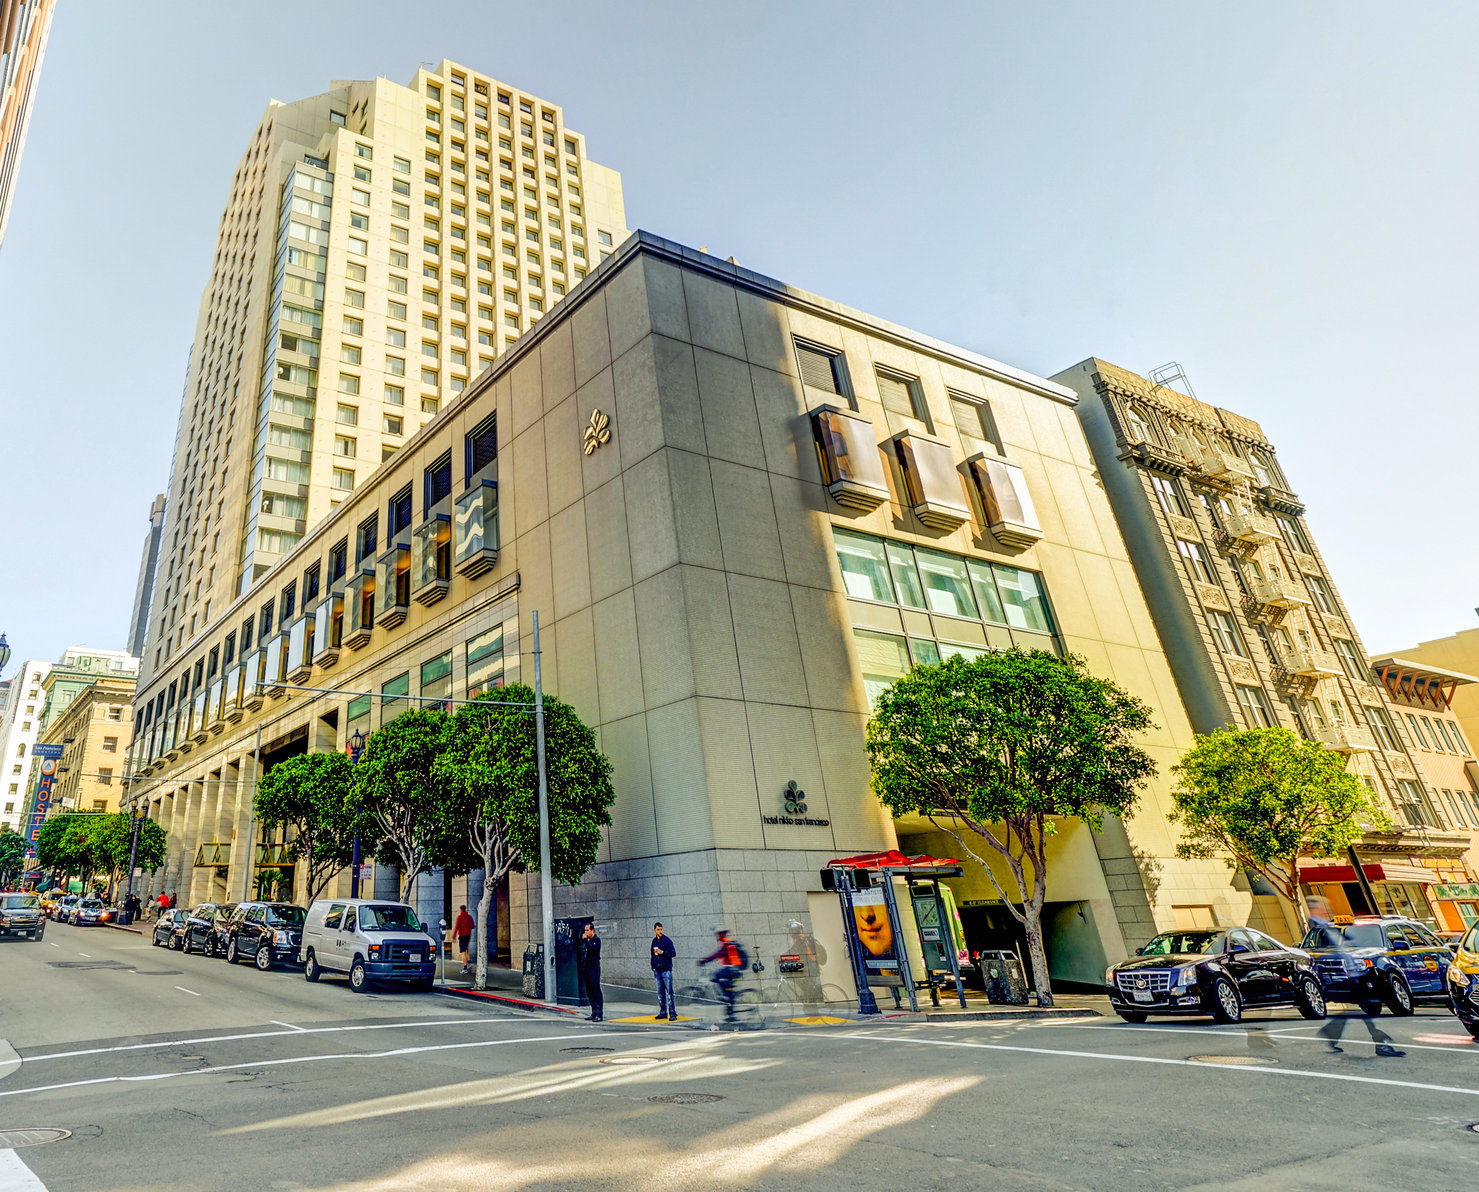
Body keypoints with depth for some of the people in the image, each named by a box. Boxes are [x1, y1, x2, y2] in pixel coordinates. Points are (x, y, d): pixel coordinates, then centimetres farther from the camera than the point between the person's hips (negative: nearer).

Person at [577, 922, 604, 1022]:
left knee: (596, 991, -8)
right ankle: (594, 1013, 16)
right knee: (589, 992, 9)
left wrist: (584, 940, -16)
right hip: (585, 968, 8)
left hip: (594, 968, -8)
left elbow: (591, 948, -21)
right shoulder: (587, 940, 17)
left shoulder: (596, 940, -5)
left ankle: (599, 1015, -8)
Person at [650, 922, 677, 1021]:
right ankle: (663, 1013, 16)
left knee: (669, 992, -7)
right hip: (657, 970, 6)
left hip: (666, 970, -6)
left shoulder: (667, 940, -6)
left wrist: (662, 952, -17)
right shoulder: (654, 941, 12)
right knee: (660, 993, 8)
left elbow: (673, 953, -10)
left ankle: (672, 1013, -5)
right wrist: (653, 967, 16)